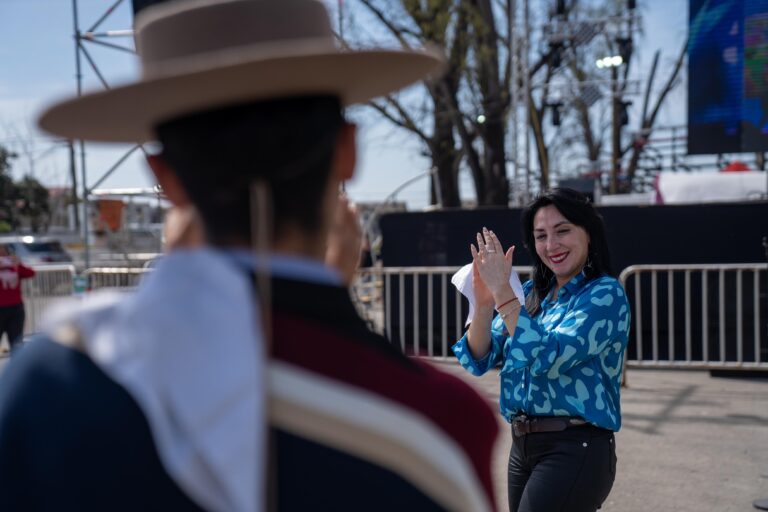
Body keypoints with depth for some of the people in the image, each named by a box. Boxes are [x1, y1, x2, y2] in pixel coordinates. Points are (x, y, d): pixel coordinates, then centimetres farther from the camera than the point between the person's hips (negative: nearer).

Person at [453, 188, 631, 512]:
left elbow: (546, 359, -23)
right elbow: (478, 361, 3)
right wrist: (484, 300, -13)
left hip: (575, 450, -6)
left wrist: (502, 291, -22)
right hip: (522, 447, 7)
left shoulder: (605, 294, -10)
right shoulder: (532, 293, 8)